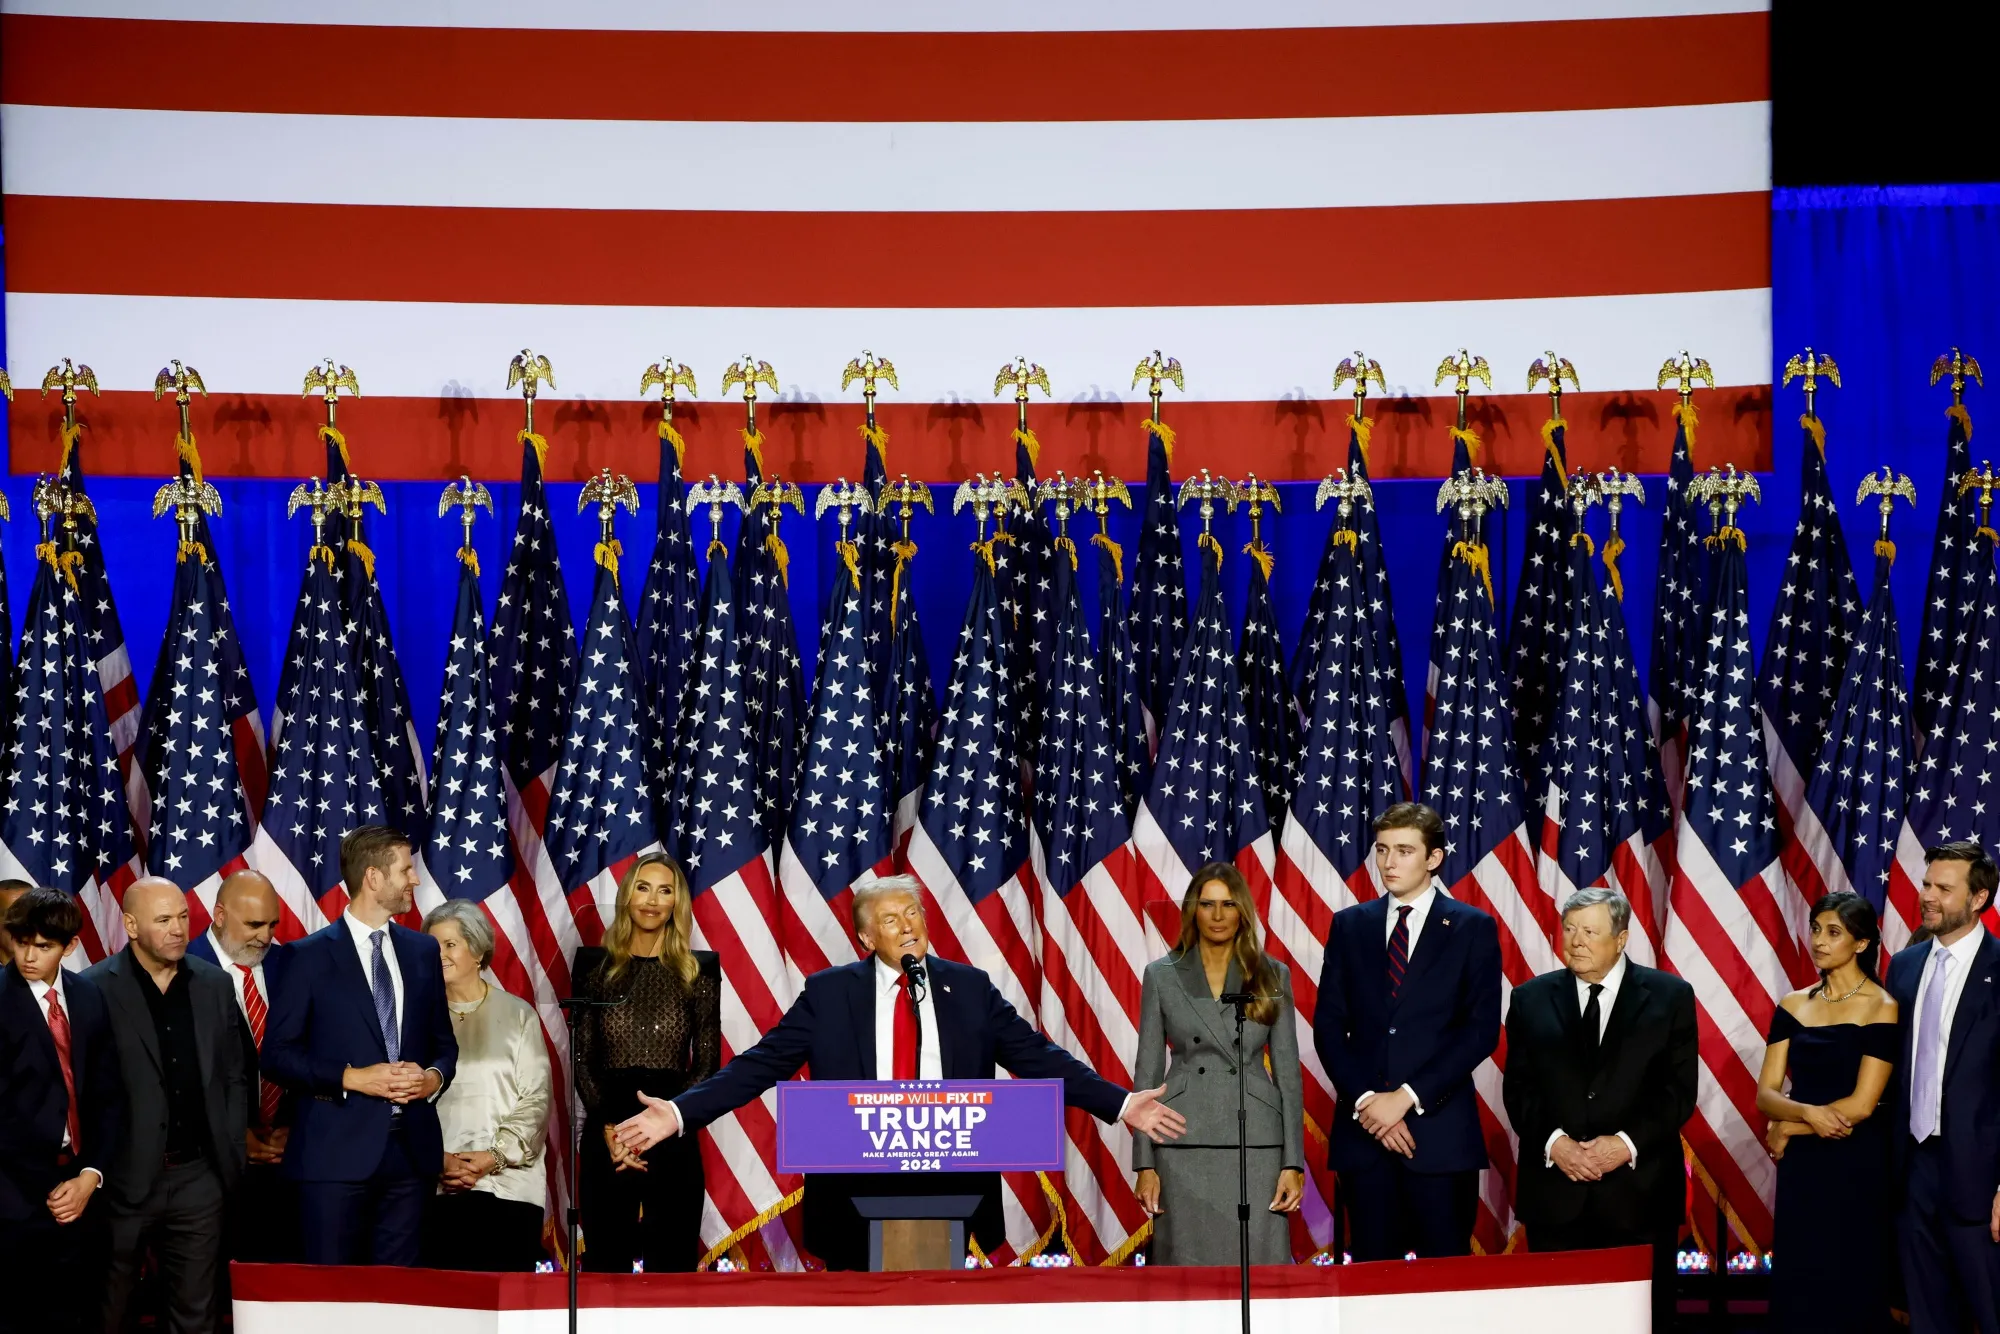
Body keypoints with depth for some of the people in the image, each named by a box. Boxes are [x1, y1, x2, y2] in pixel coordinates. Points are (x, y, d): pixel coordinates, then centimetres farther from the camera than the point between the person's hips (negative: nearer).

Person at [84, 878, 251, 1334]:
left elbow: (234, 1078, 13)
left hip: (199, 1177, 4)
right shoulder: (95, 989, -7)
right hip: (123, 1178, -4)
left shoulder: (214, 985, 8)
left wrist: (233, 1156, 7)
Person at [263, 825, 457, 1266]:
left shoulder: (422, 951, 14)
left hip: (412, 1148, 4)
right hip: (337, 1151, -4)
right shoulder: (312, 956, -1)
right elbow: (277, 1053, -3)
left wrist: (434, 1077, -2)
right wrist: (350, 1078, -14)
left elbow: (444, 1042, 20)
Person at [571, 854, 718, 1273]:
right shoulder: (598, 968, 7)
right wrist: (610, 1129, -9)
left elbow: (707, 1065, 3)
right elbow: (582, 1059, 5)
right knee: (606, 1257, 3)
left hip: (673, 1141, -1)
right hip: (606, 1138, 1)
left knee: (672, 1261, 0)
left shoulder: (698, 972, 5)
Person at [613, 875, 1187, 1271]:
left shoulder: (970, 989, 7)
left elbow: (1039, 1058, 5)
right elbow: (760, 1064, -1)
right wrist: (680, 1112, -12)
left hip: (949, 1187, 1)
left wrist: (1121, 1103, -5)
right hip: (858, 1186, -1)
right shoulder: (828, 993, 2)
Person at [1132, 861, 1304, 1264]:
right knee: (1187, 1265, -1)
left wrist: (1293, 1163, -1)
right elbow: (1148, 1072, 6)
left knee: (1260, 1265, -5)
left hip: (1255, 1143, 0)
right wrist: (1145, 1164, -1)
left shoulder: (1273, 977, 7)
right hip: (1185, 1147, 0)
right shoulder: (1161, 976, 6)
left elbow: (1288, 1072, 6)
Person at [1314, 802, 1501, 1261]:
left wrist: (1408, 1097, -12)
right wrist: (1366, 1100, -7)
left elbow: (1482, 1030, -4)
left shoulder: (1473, 929, 3)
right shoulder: (1349, 926, 12)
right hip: (1363, 1129, 2)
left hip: (1440, 1129, -2)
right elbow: (1328, 1026, 7)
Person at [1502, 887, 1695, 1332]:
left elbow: (1679, 1088, -1)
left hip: (1639, 1192, -1)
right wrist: (1553, 1142, -12)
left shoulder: (1670, 997, 4)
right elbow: (1518, 1088, 5)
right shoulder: (1531, 999, 10)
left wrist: (1629, 1144, -14)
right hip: (1554, 1192, 1)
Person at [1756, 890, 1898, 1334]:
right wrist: (1809, 1112, -18)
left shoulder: (1880, 1008, -7)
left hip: (1855, 1167, -4)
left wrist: (1788, 1127, -3)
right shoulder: (1793, 1006, 8)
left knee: (1848, 1292, 2)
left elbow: (1861, 1105, -13)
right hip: (1800, 1168, 4)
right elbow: (1766, 1095, 2)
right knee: (1795, 1289, 6)